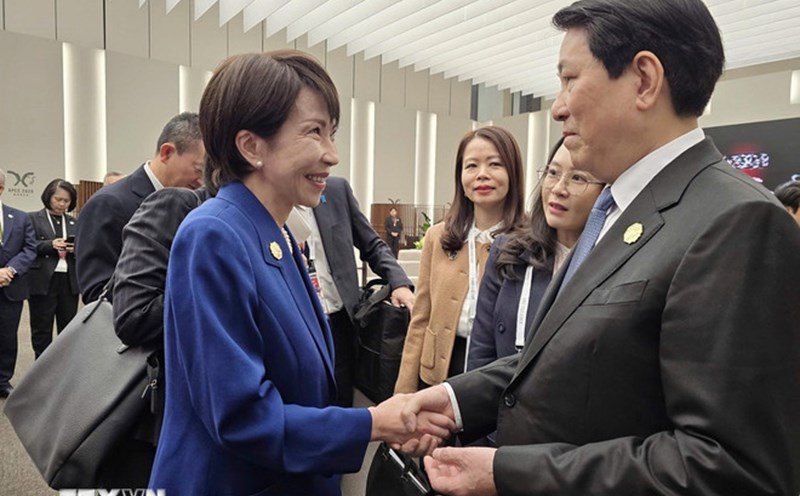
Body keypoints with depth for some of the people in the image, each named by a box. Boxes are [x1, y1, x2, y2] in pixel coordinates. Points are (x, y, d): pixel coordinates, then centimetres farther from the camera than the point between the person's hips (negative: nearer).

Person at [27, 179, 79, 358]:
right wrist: (50, 245, -19)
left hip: (69, 281, 4)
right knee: (42, 329, 5)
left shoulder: (73, 222, 14)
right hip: (43, 281, -3)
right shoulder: (33, 218, 2)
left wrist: (76, 249, -9)